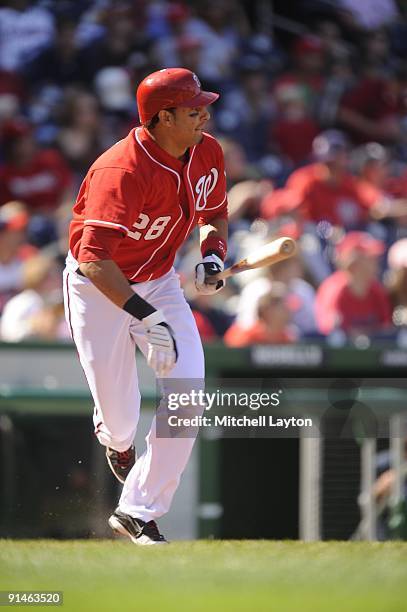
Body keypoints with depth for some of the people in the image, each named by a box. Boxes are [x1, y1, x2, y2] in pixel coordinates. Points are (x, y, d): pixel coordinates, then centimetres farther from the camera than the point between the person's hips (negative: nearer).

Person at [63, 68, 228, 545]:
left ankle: (138, 512, -2)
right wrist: (146, 317, -43)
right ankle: (115, 441, 43)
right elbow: (94, 259, -37)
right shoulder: (122, 172, -31)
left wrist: (212, 255, -8)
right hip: (97, 289, -6)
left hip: (159, 282, 6)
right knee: (119, 414, 0)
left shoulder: (207, 153, -7)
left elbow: (214, 214, 14)